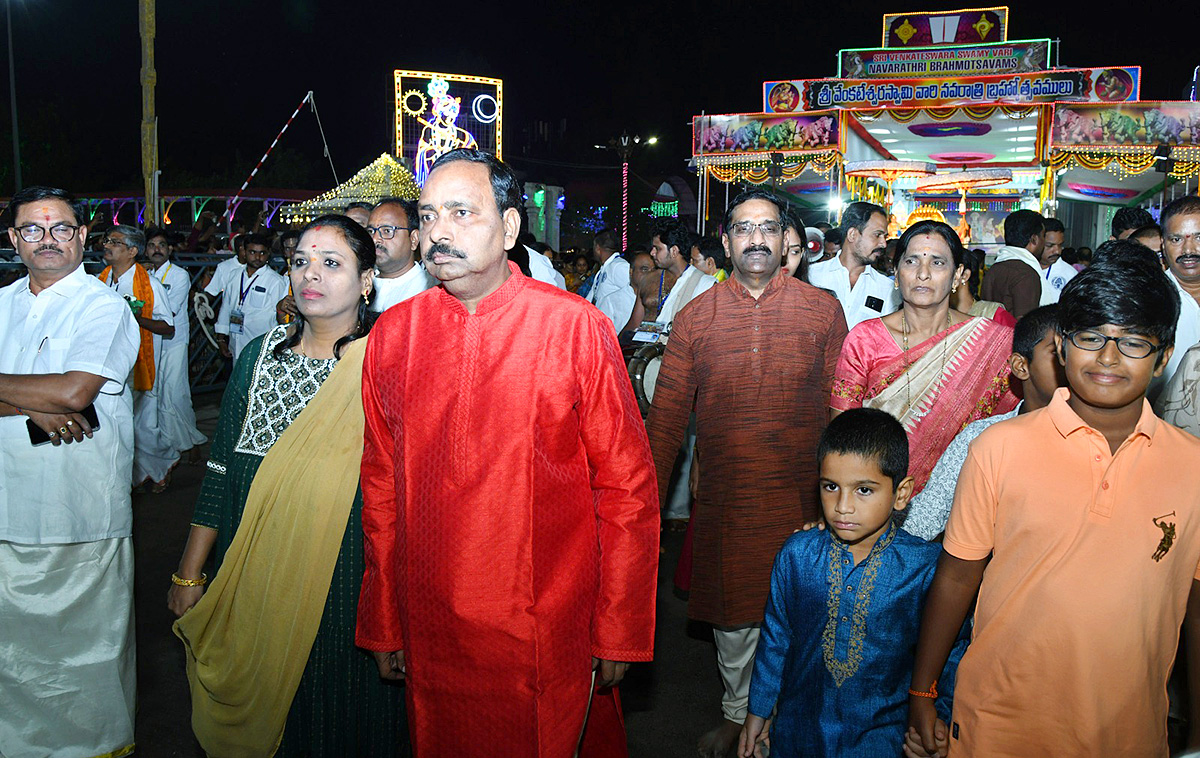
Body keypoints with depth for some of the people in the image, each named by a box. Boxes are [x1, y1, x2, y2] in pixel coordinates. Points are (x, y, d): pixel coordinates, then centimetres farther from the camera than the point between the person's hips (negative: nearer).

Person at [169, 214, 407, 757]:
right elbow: (221, 470, 6)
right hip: (256, 584, 4)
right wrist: (189, 573, 6)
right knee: (260, 711, 17)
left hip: (349, 586, -3)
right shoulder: (260, 355, 3)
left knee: (342, 713, 12)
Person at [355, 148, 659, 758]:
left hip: (547, 635, -2)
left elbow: (627, 488, -6)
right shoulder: (391, 334, 0)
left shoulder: (576, 328, -10)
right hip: (429, 634, 3)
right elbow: (381, 488, 7)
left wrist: (618, 635, -5)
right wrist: (383, 625, 9)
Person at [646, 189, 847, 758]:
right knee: (732, 615, 14)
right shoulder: (695, 317, 0)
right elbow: (666, 419, 1)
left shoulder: (823, 310, -1)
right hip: (724, 503, 1)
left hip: (802, 498, 0)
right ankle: (736, 712, 39)